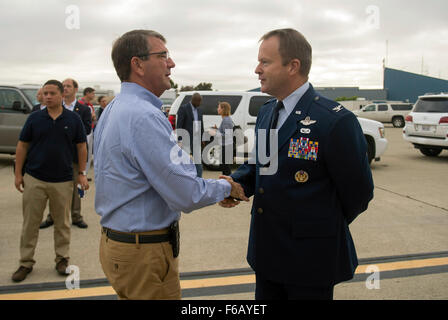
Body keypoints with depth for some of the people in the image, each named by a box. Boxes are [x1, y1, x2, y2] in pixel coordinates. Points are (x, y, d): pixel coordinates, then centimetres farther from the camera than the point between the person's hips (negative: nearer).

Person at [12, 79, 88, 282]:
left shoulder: (73, 119, 0)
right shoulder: (34, 118, 2)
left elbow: (81, 147, 5)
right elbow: (22, 146, 6)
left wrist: (81, 174, 0)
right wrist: (18, 173, 2)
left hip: (63, 181, 0)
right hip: (34, 179, 1)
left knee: (62, 223, 10)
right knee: (30, 223, 6)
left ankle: (62, 259, 24)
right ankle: (26, 262, 19)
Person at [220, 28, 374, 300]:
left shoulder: (336, 121, -19)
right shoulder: (266, 112, 6)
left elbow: (358, 192, -11)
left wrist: (322, 227, 3)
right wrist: (235, 183, -7)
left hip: (310, 257, -7)